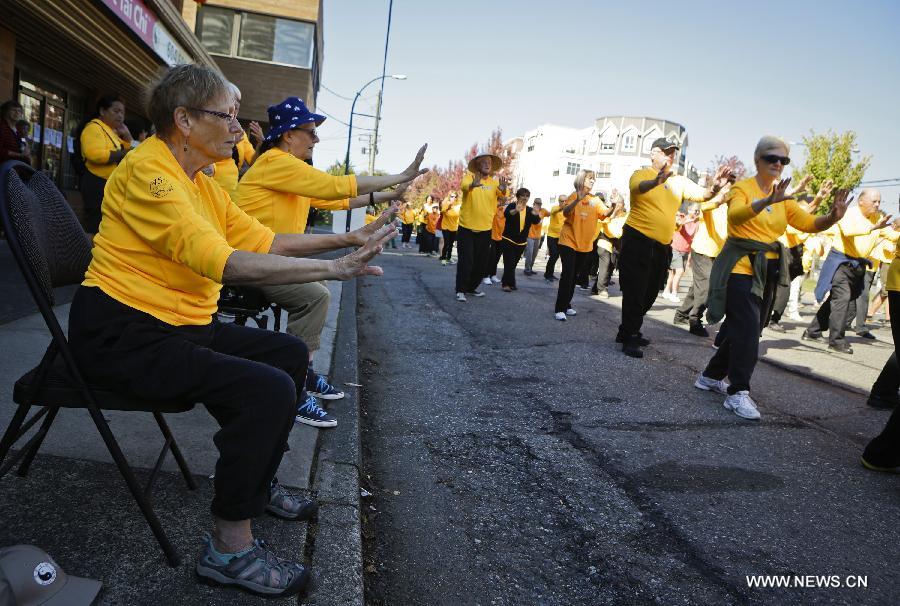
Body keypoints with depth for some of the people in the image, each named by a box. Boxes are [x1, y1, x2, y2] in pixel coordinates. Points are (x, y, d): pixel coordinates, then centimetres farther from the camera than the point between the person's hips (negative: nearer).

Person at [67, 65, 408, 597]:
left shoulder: (202, 184, 11)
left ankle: (257, 484, 23)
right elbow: (222, 263, -30)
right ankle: (230, 549, -7)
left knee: (290, 353, 9)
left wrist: (349, 239, 1)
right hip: (122, 334, -10)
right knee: (267, 389, -25)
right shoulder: (149, 169, -18)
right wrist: (334, 268, -31)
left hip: (181, 326, 10)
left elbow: (265, 240, 7)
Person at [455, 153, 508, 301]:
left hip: (485, 229, 4)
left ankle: (471, 287, 27)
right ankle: (460, 290, 8)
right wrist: (473, 185, -52)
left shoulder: (495, 182, 3)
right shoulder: (469, 176, -5)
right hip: (466, 227, -4)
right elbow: (463, 186, -28)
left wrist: (503, 190, -42)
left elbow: (501, 196, -17)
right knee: (465, 261, -3)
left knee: (482, 262, 11)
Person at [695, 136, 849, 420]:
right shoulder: (742, 188, -6)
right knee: (747, 330, -15)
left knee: (745, 330, 12)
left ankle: (711, 376, 26)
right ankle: (738, 393, -10)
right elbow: (736, 215, -28)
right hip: (740, 268, -7)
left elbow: (809, 223, 3)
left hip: (767, 272, 7)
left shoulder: (783, 198, 13)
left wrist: (832, 216, -18)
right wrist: (767, 201, -44)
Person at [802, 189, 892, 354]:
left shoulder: (879, 218, 9)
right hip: (841, 261, -7)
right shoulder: (850, 214, -11)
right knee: (842, 298, -15)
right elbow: (848, 230, -31)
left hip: (858, 264, 7)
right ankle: (836, 341, -13)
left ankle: (812, 332, 23)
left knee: (835, 299, 12)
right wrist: (872, 227, -41)